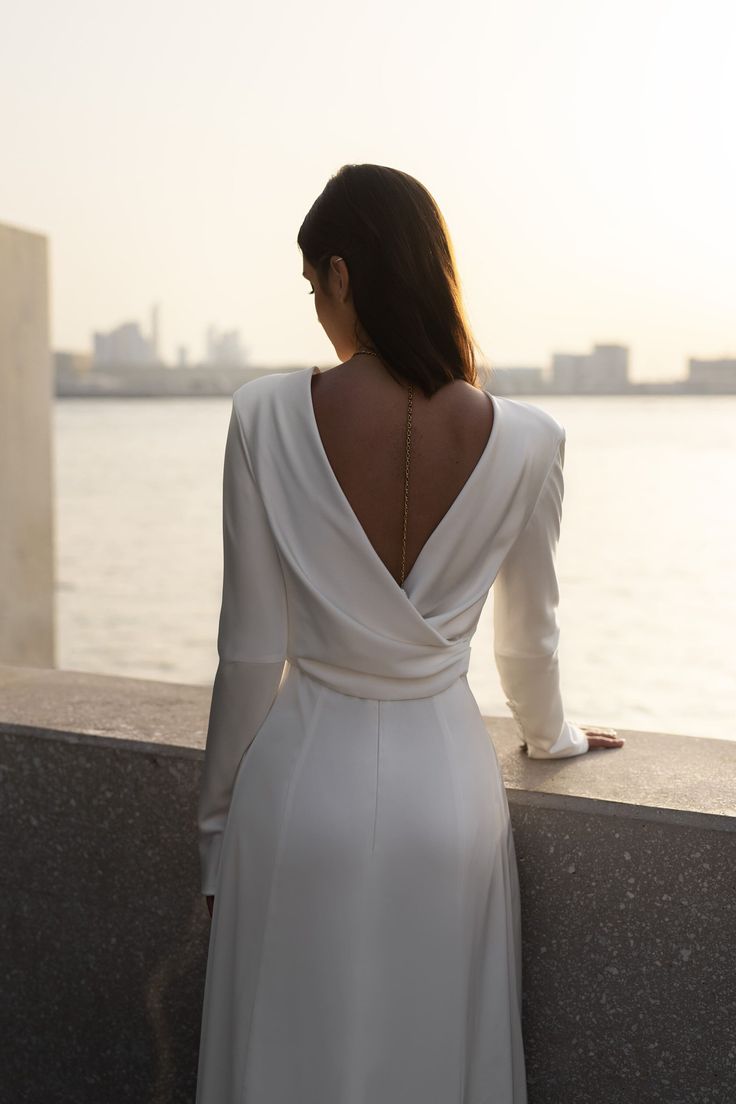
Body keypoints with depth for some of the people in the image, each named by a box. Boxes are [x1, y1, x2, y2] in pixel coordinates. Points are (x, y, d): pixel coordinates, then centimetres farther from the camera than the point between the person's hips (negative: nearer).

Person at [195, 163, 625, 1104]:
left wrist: (217, 814, 5)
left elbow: (251, 651, -9)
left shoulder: (269, 416, -14)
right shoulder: (524, 441, -9)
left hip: (304, 779, -1)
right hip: (445, 784, 2)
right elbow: (528, 639, 5)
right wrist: (551, 734, 26)